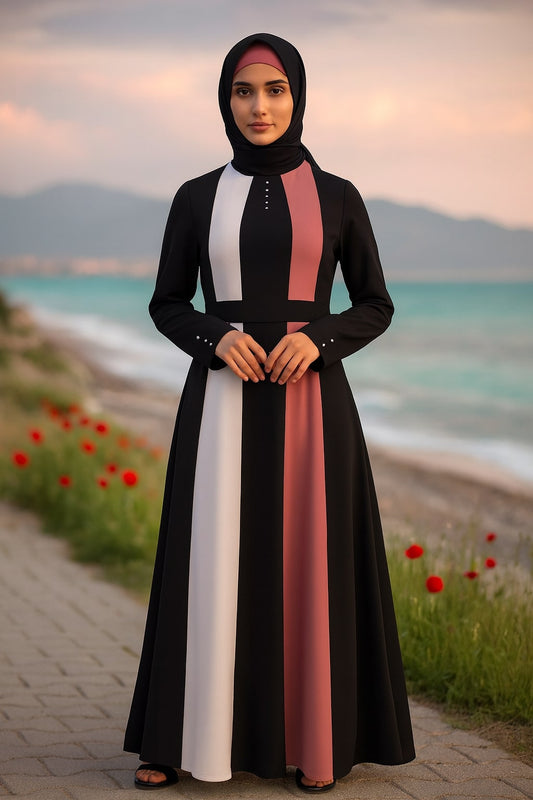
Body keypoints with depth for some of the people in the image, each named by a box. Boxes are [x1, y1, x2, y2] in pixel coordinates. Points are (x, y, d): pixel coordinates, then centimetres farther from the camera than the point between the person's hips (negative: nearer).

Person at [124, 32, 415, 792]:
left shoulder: (337, 197, 4)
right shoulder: (197, 198, 6)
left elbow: (376, 305, 7)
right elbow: (167, 304, 10)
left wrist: (318, 339, -12)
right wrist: (214, 338, -11)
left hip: (310, 400, 0)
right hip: (223, 402, 1)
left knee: (310, 562, 1)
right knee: (215, 561, 1)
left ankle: (314, 736, 14)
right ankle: (189, 734, 13)